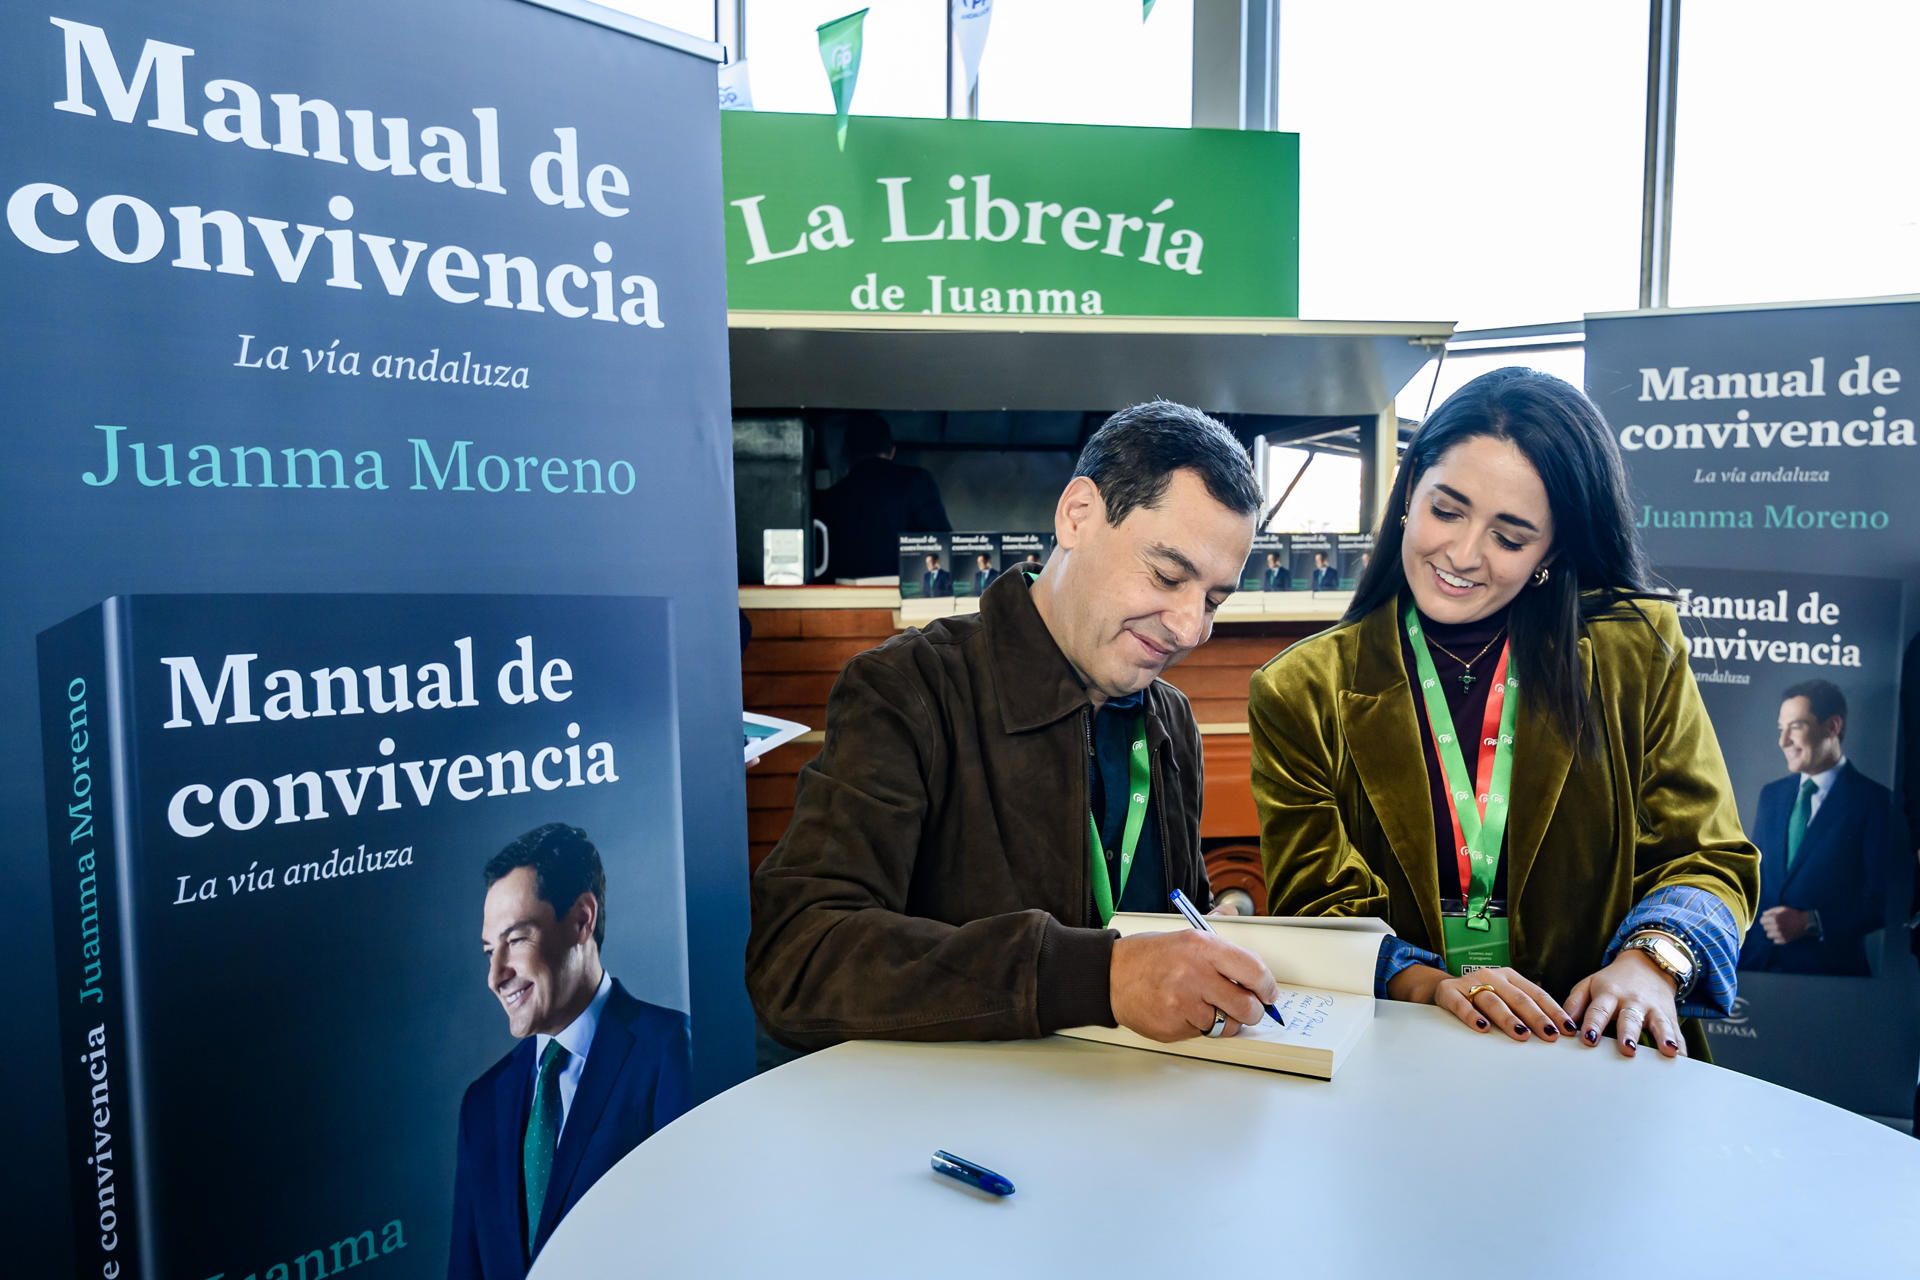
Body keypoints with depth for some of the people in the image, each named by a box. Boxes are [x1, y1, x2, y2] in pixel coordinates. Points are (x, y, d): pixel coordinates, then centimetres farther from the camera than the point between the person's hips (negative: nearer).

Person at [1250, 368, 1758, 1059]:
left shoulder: (1637, 655, 5)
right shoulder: (1300, 695, 0)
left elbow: (1705, 859, 5)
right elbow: (1318, 910, -3)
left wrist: (1649, 962, -16)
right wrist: (1429, 984, -22)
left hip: (1593, 1053, 4)